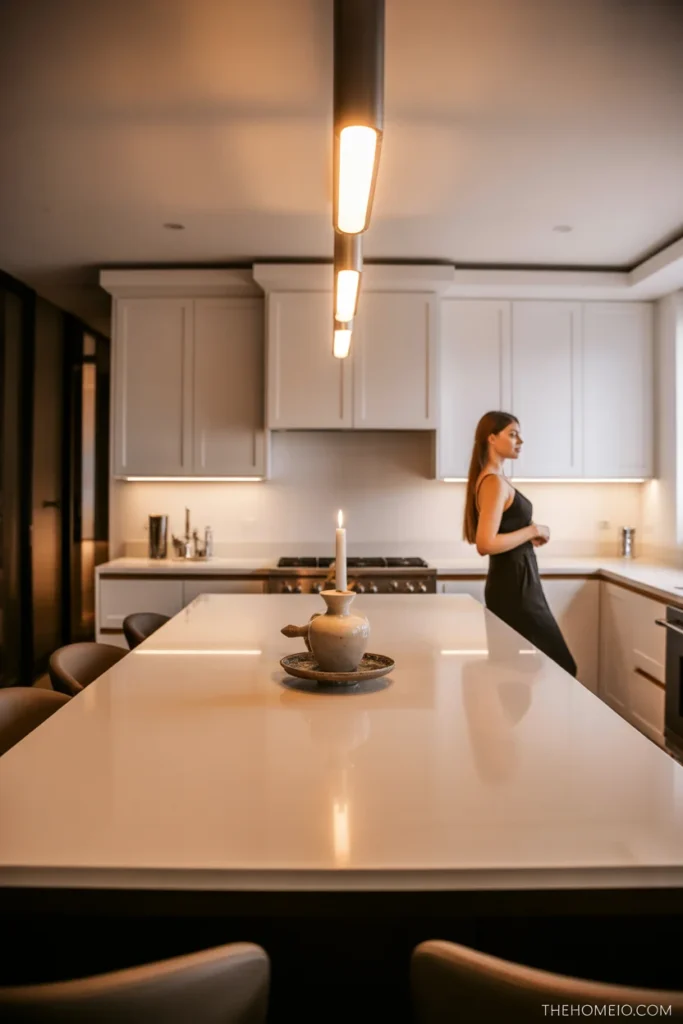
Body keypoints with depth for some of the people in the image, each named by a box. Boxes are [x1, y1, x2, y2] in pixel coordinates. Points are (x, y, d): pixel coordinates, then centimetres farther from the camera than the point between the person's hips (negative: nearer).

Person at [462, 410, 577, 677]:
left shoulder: (495, 479, 13)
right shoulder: (494, 482, -17)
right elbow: (486, 544, -26)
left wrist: (531, 535, 7)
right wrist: (533, 531, -16)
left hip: (512, 583, 10)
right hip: (513, 586, -10)